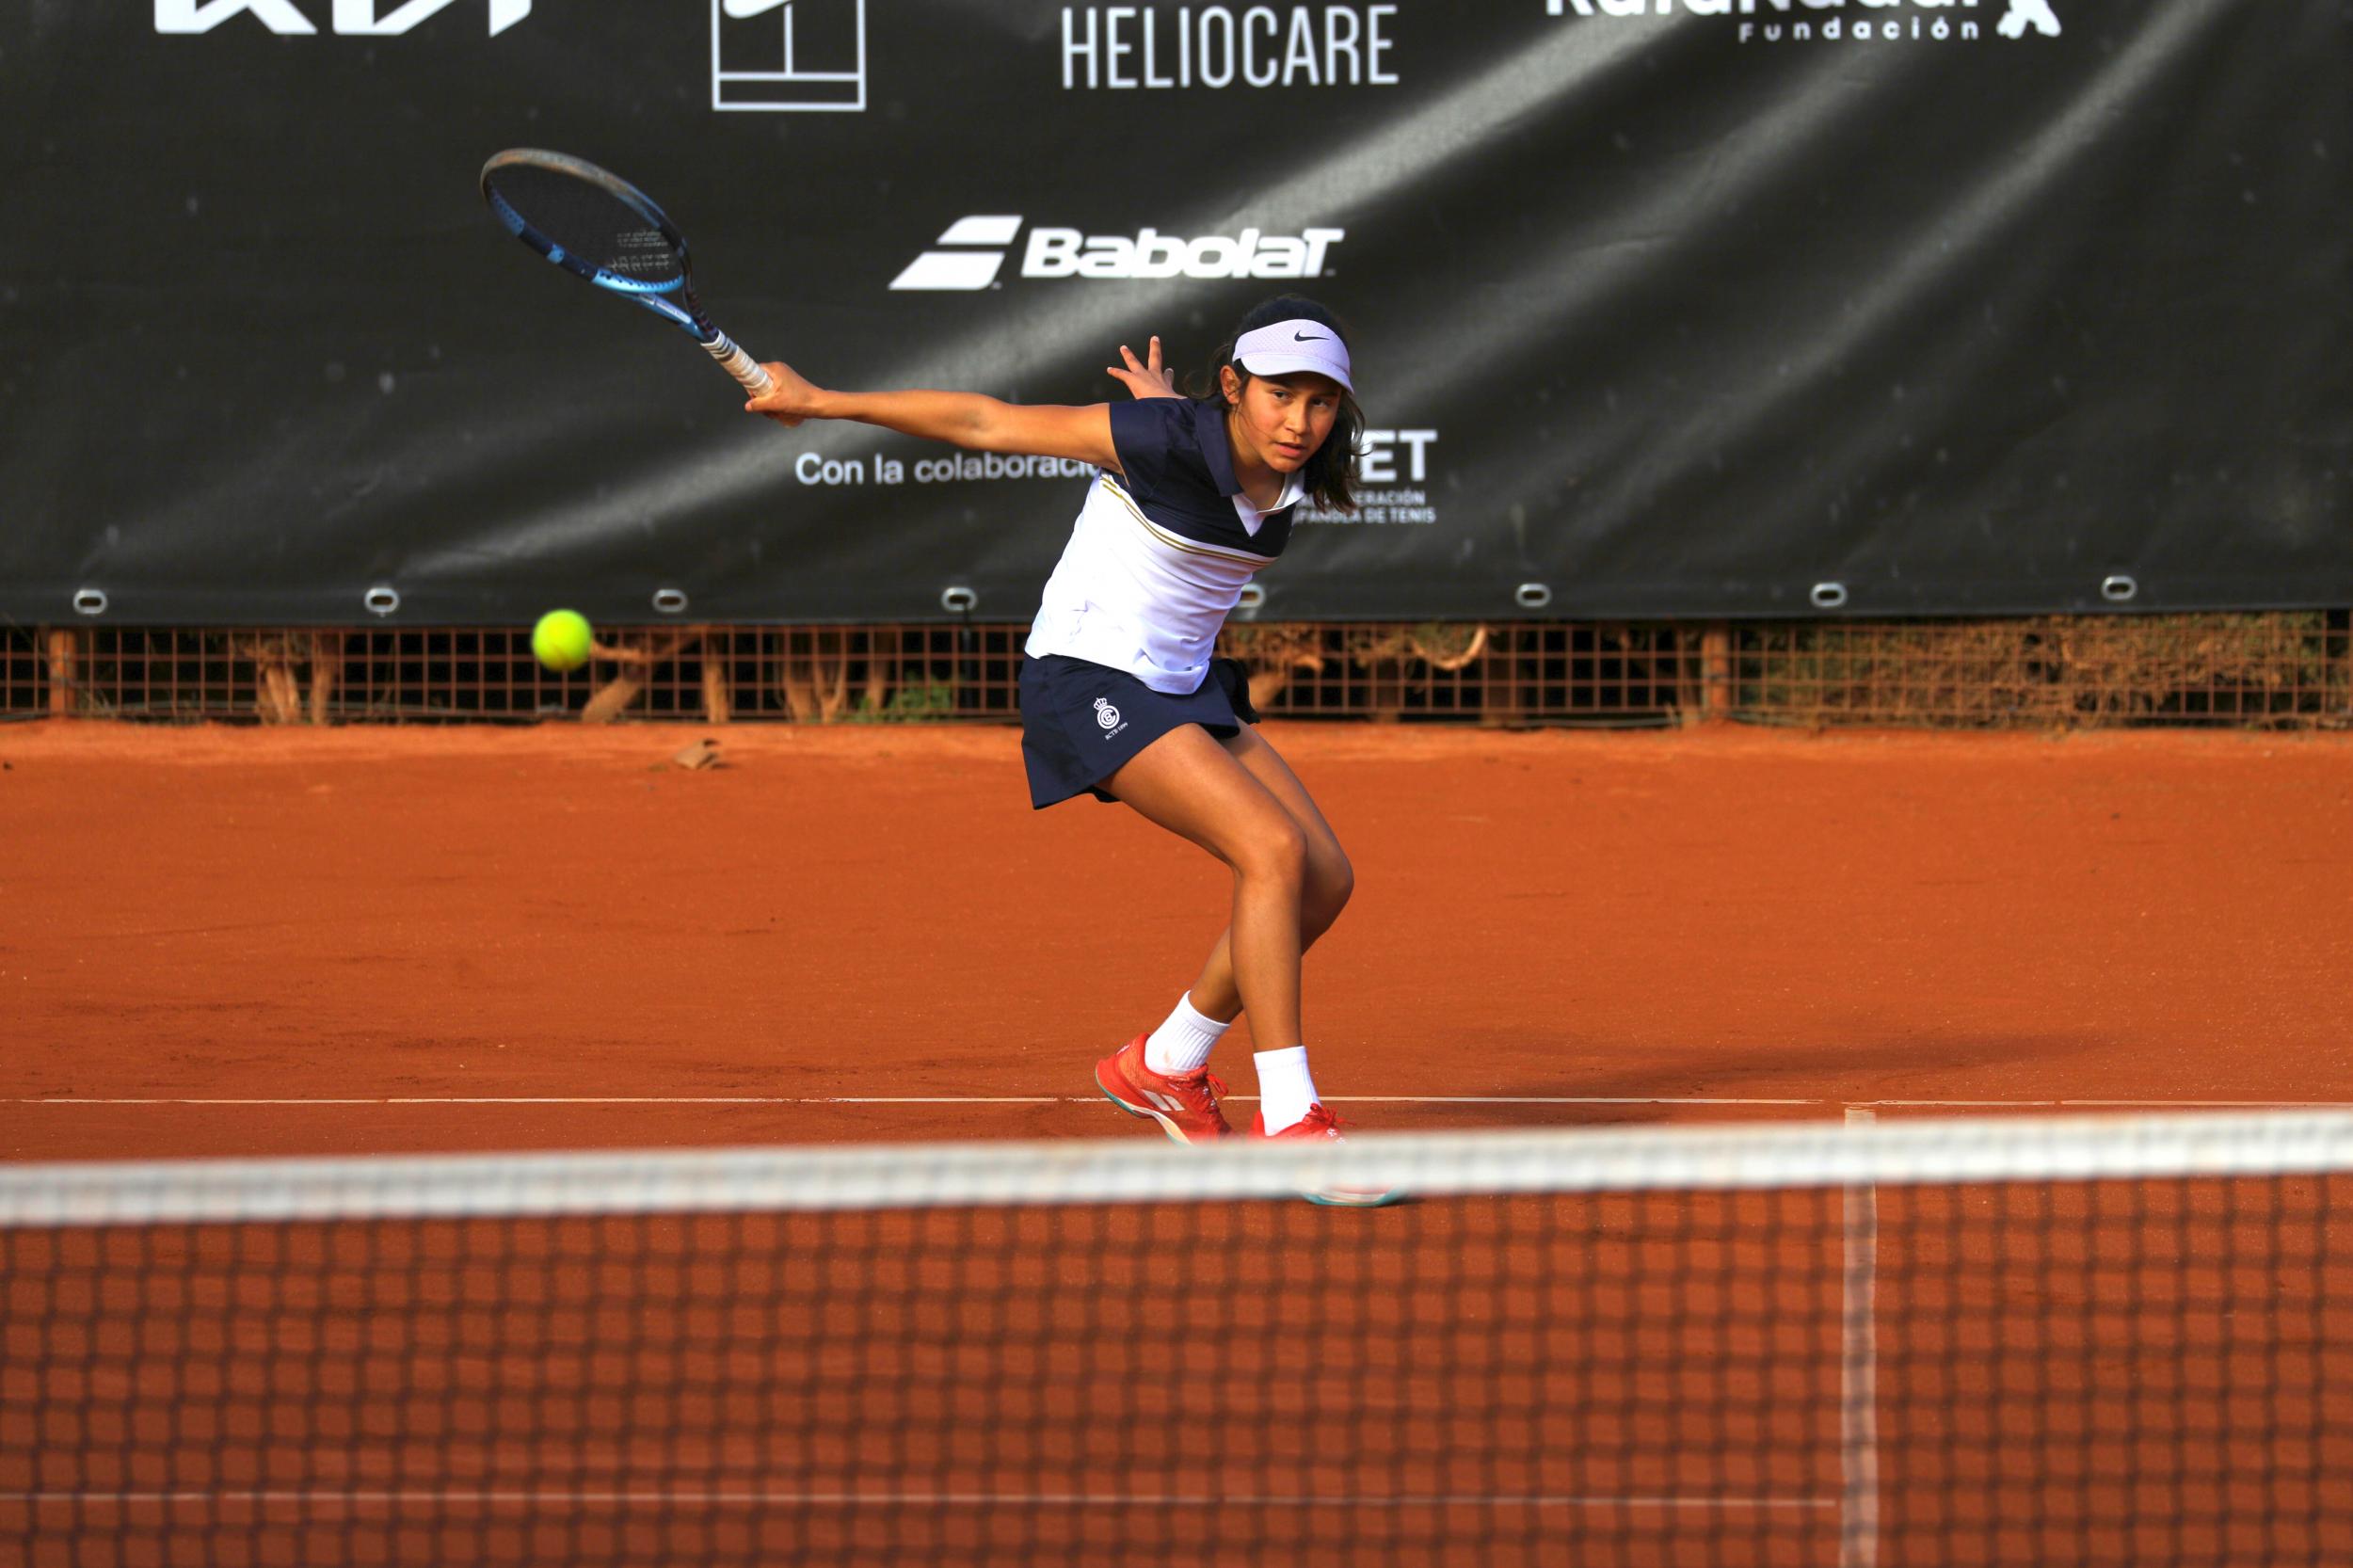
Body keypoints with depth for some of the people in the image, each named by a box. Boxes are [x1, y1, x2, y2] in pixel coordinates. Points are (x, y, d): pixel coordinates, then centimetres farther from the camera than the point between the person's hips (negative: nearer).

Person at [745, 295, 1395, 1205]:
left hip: (1183, 685, 9)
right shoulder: (1166, 440, -24)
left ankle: (1164, 1064, 23)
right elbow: (988, 425, -16)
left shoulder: (1291, 479, -2)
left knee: (1324, 881, 5)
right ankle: (1287, 1122, -21)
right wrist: (819, 403, -10)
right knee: (1272, 848, -23)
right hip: (1090, 678, -9)